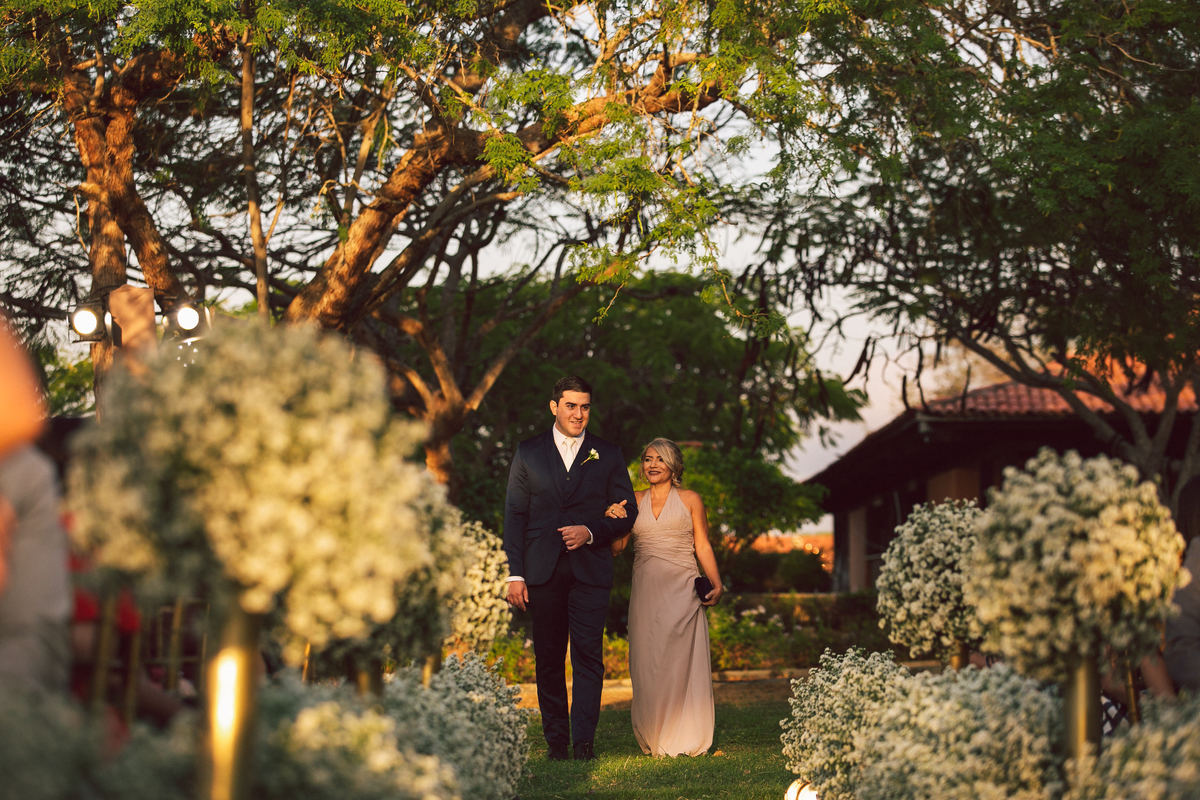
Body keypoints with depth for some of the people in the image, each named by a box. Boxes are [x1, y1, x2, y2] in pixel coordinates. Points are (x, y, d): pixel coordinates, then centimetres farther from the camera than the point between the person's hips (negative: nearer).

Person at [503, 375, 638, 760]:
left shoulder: (608, 455, 8)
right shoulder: (528, 453, 8)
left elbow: (627, 512, 8)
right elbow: (514, 516, 6)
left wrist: (591, 532, -11)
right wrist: (515, 574, -2)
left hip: (590, 570, -1)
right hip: (542, 572, 1)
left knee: (588, 656, -8)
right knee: (548, 660, 5)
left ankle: (584, 739, -6)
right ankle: (556, 740, 13)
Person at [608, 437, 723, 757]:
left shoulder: (690, 500, 7)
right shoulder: (634, 502, 12)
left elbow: (703, 547, 6)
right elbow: (616, 546, 8)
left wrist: (716, 584, -5)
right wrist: (614, 521, -10)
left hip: (682, 590, -2)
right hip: (646, 591, 2)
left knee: (683, 660, -5)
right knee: (649, 663, -1)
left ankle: (687, 739, 1)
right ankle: (654, 739, 6)